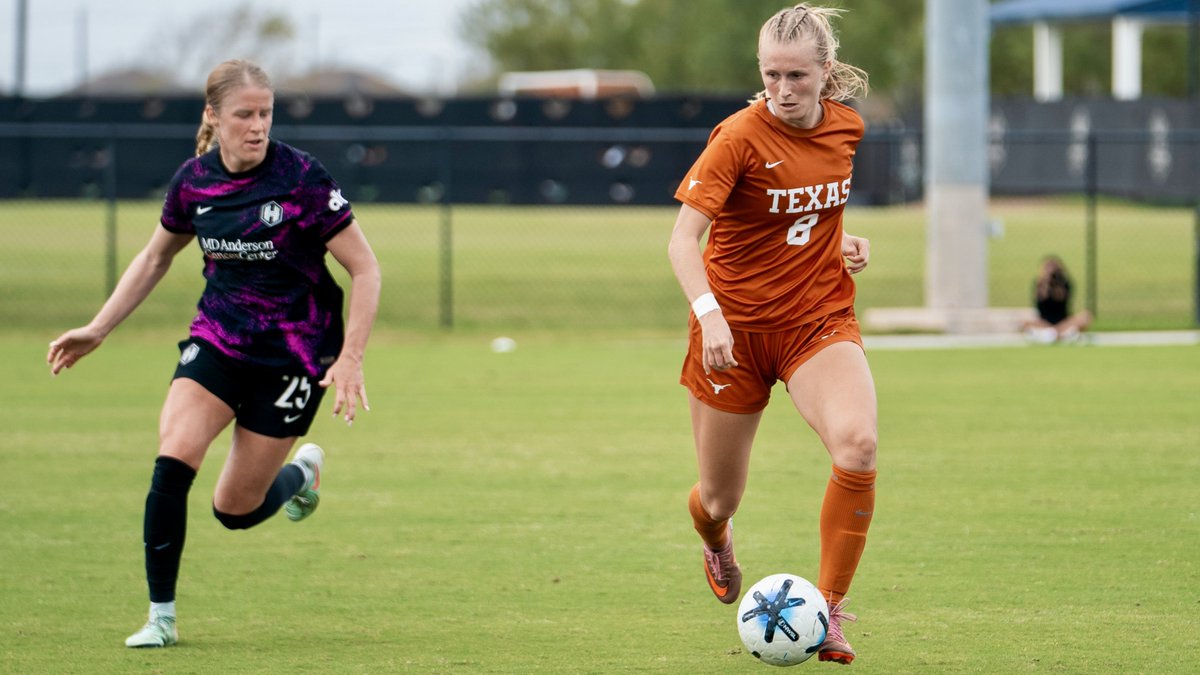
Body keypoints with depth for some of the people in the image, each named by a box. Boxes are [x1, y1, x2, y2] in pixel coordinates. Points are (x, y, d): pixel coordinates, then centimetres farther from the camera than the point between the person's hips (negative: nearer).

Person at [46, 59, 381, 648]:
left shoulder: (301, 178, -17)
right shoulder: (193, 180, -3)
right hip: (217, 338, 3)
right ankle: (162, 616, -8)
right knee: (172, 460, -20)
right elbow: (155, 258, 15)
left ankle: (303, 471, 36)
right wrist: (96, 330, 10)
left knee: (235, 510, 0)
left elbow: (364, 268, -11)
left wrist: (350, 359, -18)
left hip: (295, 352, -3)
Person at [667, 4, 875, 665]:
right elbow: (683, 238, -21)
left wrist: (842, 242, 3)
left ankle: (828, 611, -17)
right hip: (735, 329, -3)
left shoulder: (846, 127, 1)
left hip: (820, 321, 3)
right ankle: (715, 537, 50)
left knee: (857, 443, -27)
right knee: (719, 498, 8)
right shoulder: (739, 136, -15)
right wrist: (709, 312, -36)